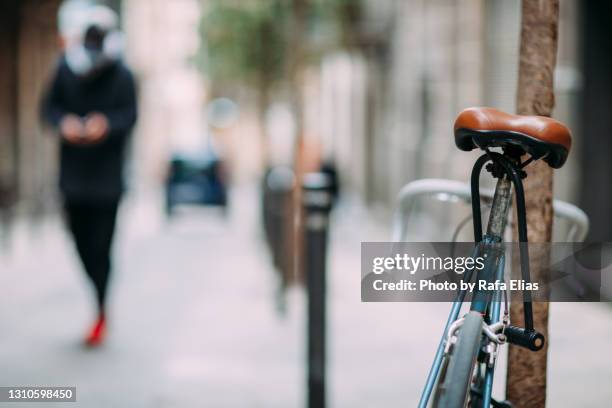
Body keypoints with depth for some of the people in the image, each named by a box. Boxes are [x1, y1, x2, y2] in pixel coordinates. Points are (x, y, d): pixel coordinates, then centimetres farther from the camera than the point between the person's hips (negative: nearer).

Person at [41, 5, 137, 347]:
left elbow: (130, 114, -7)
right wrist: (64, 123, -15)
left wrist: (106, 125, -25)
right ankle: (101, 300, 28)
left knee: (101, 245, -5)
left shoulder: (122, 75, -5)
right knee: (81, 241, 8)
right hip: (73, 168, 3)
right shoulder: (67, 68, 1)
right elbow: (50, 105, 5)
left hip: (107, 174, -3)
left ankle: (101, 313, 4)